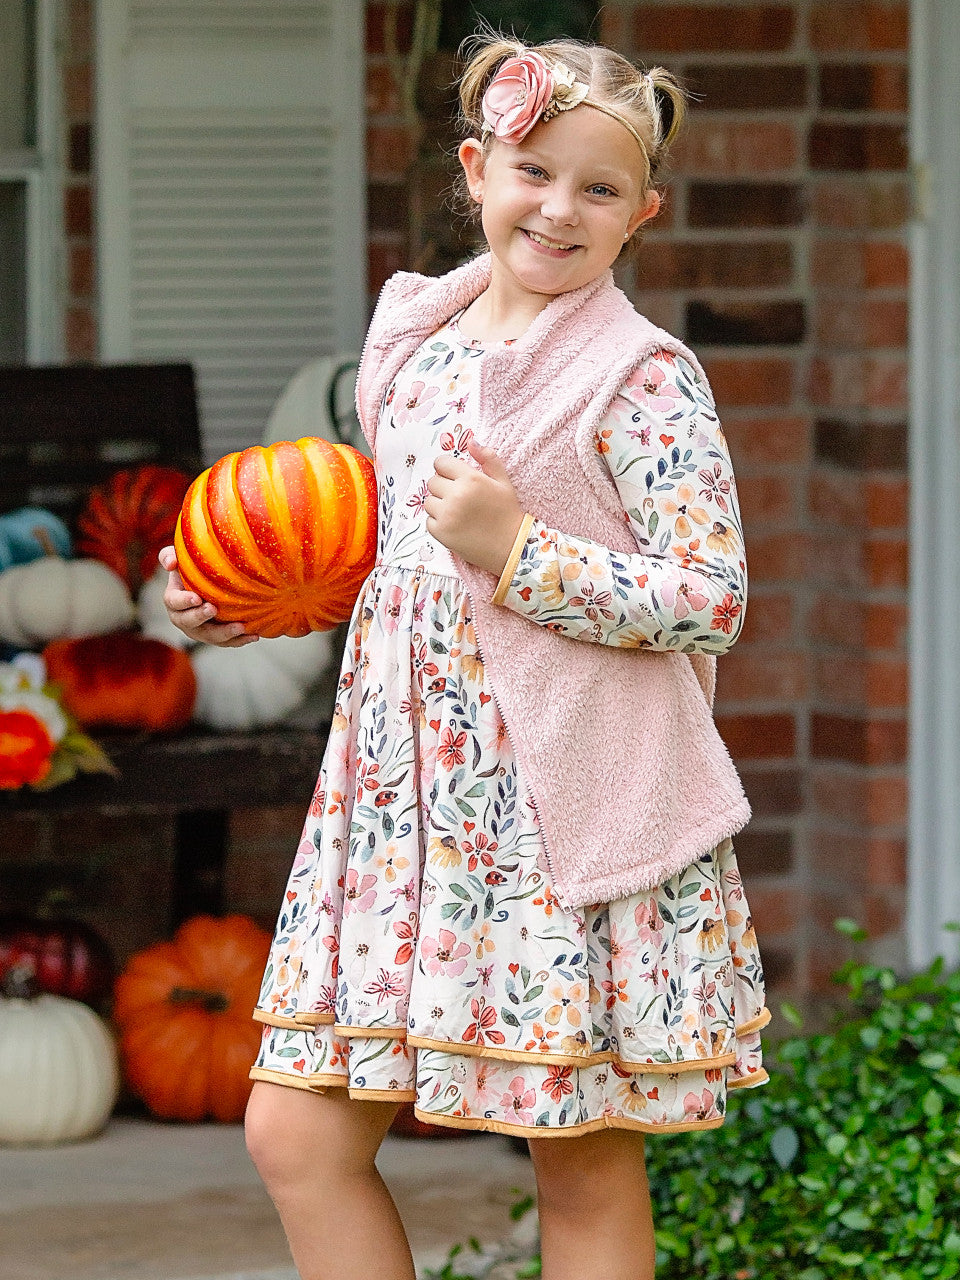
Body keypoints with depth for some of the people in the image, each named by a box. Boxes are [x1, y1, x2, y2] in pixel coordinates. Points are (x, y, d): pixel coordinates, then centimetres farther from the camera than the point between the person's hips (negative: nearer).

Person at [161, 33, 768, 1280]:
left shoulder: (642, 379, -8)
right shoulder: (416, 341, 12)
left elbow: (712, 602, -12)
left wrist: (518, 550, -18)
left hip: (569, 810, -6)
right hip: (405, 789, 6)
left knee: (586, 1171, 2)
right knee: (296, 1135, 2)